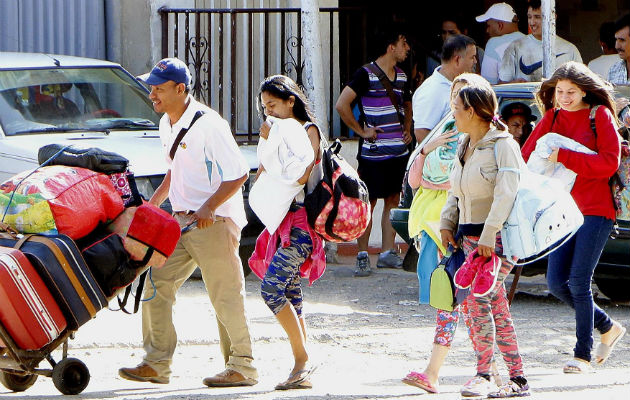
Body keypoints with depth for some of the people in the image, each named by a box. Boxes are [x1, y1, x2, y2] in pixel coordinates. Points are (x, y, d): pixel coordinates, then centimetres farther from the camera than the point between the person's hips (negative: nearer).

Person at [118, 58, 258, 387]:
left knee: (225, 294, -5)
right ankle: (156, 363, 9)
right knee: (156, 286, 4)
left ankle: (242, 367, 4)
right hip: (181, 221, 9)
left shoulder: (208, 124, -17)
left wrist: (210, 207, -24)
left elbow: (239, 173, -18)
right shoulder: (167, 126, 11)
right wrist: (156, 199, 15)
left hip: (215, 221, -9)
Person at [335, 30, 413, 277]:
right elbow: (342, 105, -15)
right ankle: (362, 257, 0)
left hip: (399, 151, 7)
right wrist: (361, 130, -12)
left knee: (393, 201, 8)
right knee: (368, 203, -4)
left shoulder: (401, 76, 12)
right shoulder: (366, 74, -10)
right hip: (373, 152, -7)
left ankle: (387, 253, 13)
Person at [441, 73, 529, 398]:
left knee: (479, 299, -16)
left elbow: (506, 194, -19)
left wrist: (488, 236, -23)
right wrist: (447, 225, 8)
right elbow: (455, 193, 22)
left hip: (500, 236, -8)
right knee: (496, 308, 5)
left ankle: (482, 374, -12)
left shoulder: (503, 145, -11)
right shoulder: (464, 147, 14)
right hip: (470, 235, 8)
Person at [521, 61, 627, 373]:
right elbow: (527, 157, 9)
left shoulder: (600, 116, -4)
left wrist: (564, 157, -16)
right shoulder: (552, 119, 11)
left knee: (579, 281, -11)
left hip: (596, 209, -6)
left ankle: (583, 354, -1)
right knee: (556, 282, 2)